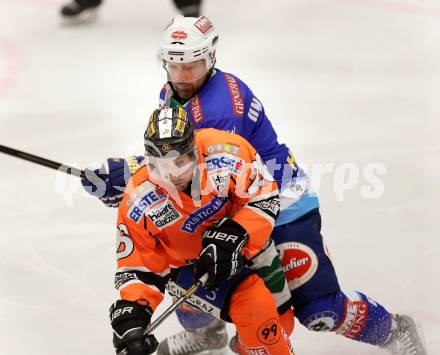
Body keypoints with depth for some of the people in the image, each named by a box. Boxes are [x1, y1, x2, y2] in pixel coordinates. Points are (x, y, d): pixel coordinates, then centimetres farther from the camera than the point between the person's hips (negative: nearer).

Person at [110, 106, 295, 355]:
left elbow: (264, 197, -18)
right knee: (254, 306, -23)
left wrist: (233, 236, -31)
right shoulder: (139, 202, -24)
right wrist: (131, 317, -29)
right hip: (188, 265, -3)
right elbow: (139, 268, -15)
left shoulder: (226, 150, -29)